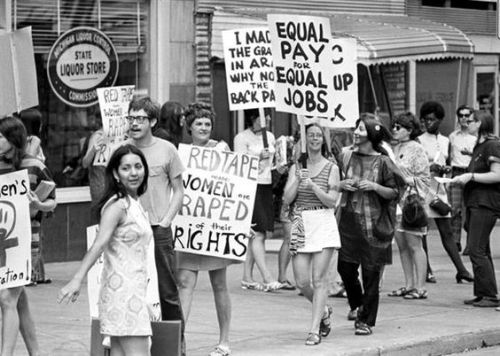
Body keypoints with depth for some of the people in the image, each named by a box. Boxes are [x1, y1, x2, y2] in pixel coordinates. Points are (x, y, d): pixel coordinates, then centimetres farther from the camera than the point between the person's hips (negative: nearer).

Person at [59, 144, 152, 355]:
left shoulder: (134, 203, 14)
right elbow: (99, 244, -25)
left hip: (134, 288, 9)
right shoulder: (117, 205, -13)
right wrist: (77, 280, -33)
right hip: (123, 289, -9)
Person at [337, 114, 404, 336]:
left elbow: (395, 192, -2)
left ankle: (366, 320, 8)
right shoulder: (347, 157, 6)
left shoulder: (382, 162, -4)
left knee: (371, 272, -1)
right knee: (345, 267, 2)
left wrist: (375, 187, -16)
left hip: (372, 223, -3)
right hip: (348, 219, 4)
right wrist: (342, 184, -4)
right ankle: (357, 305, 30)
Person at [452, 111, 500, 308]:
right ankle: (481, 294, 15)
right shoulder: (479, 146, 19)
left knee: (476, 249, -13)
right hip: (475, 203, 10)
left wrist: (471, 176, -17)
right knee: (480, 250, 11)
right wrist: (463, 179, 15)